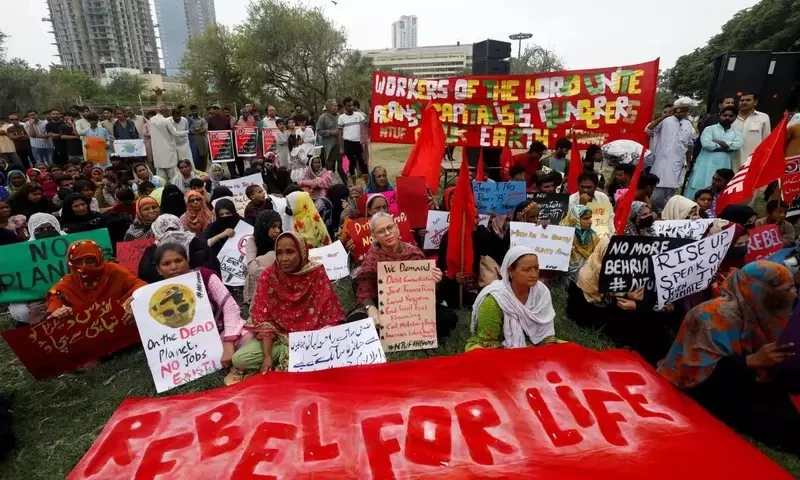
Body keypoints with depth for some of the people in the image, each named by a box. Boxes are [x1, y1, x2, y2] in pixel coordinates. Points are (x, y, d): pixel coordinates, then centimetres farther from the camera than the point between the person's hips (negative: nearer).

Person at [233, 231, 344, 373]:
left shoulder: (317, 274, -10)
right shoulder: (268, 276, -7)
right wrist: (267, 356, -18)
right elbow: (263, 319, -7)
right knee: (238, 359, -18)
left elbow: (329, 318, -10)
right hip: (278, 337, 1)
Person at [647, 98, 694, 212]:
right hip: (663, 160, -5)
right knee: (658, 189, -3)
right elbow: (648, 130, -20)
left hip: (677, 163, 5)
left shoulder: (688, 124, 11)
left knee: (671, 189, 10)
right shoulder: (665, 121, -4)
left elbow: (689, 145, 18)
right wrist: (664, 116, -23)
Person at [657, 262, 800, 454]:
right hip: (708, 389, -8)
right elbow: (698, 374, -29)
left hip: (742, 386, 8)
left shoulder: (758, 312, 1)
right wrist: (752, 361, -34)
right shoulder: (717, 317, -24)